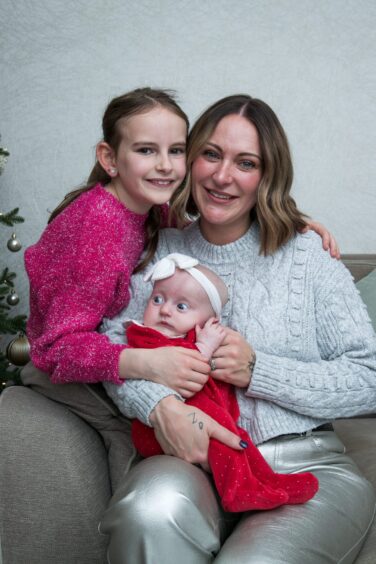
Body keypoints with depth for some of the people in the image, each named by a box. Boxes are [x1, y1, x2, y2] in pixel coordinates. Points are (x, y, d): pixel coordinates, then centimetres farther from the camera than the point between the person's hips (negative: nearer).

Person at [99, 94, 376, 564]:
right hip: (195, 462, 1)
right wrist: (159, 405, -21)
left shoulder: (306, 255, 4)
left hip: (306, 466, -1)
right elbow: (113, 343, -1)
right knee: (154, 507, -33)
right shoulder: (162, 252, 11)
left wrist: (257, 371, -12)